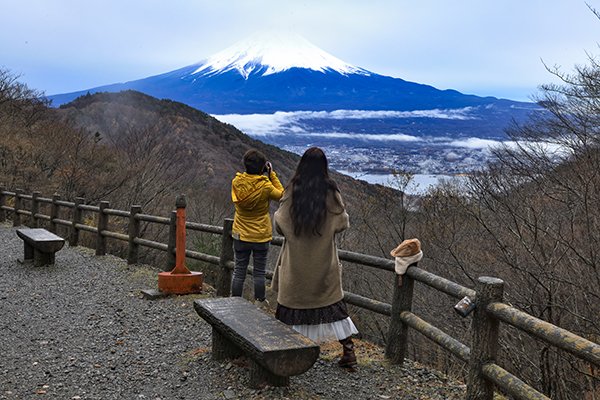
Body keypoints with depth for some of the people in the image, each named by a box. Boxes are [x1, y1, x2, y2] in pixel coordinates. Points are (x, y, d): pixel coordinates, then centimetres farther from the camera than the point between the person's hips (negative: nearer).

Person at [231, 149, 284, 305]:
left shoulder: (236, 182, -10)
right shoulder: (265, 186, -20)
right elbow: (281, 195, -2)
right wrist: (272, 174, -4)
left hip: (240, 235, 3)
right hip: (261, 236, -2)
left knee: (239, 270, 13)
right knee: (259, 272, 12)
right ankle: (259, 301, 23)